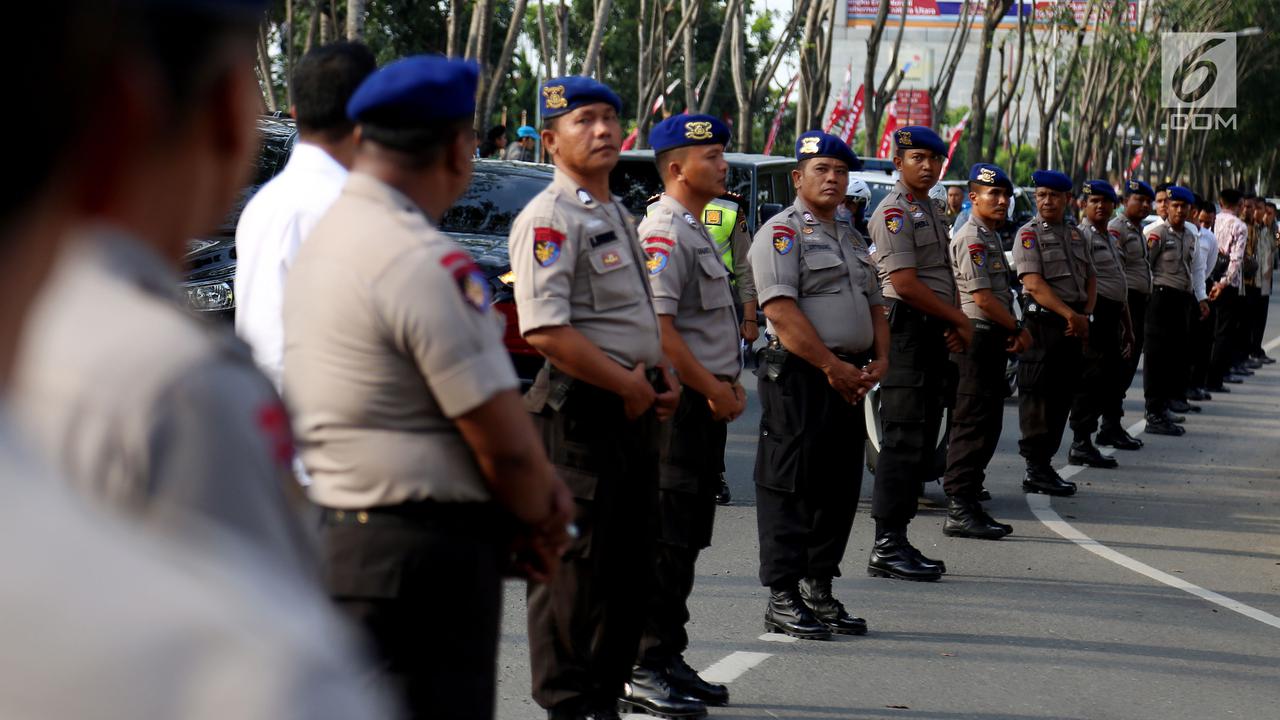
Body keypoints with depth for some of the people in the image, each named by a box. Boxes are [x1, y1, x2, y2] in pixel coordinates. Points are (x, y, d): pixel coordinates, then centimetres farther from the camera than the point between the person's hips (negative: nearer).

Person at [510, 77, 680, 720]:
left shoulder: (617, 214, 18)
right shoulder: (549, 219, -12)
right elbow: (545, 330, -22)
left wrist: (661, 376, 9)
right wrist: (628, 384, -16)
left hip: (634, 408, 10)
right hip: (580, 410, -10)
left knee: (631, 566, 13)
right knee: (574, 567, -5)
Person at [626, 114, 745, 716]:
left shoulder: (696, 232, 19)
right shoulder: (663, 232, -13)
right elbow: (657, 325, -22)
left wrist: (731, 383, 13)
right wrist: (711, 389, -17)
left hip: (708, 403, 10)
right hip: (679, 403, -10)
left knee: (687, 538, 13)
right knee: (665, 539, -8)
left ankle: (668, 661, 20)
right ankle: (644, 670, -5)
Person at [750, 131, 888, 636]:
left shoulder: (852, 239, 22)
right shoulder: (782, 232, -6)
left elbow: (874, 305, 23)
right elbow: (781, 311, -16)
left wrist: (878, 361, 4)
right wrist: (832, 367, -17)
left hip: (849, 381, 8)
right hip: (799, 377, -8)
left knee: (839, 491, 10)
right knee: (790, 489, -6)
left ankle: (819, 590, 18)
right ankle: (782, 600, -5)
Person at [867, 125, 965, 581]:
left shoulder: (932, 213, 20)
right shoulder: (894, 212, -10)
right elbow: (905, 283, -18)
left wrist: (955, 325, 6)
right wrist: (959, 319, -10)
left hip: (936, 334, 10)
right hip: (907, 331, -10)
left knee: (923, 441, 9)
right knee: (904, 440, -11)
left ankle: (897, 542, 14)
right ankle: (887, 547, -10)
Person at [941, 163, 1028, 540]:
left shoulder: (991, 236, 19)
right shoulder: (971, 238, -12)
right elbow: (982, 297, -18)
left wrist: (1012, 333, 10)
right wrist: (1018, 329, -8)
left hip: (994, 339, 10)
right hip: (977, 336, -10)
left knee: (987, 424, 11)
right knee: (973, 423, -11)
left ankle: (968, 502, 15)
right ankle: (959, 511, -11)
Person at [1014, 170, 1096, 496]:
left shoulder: (1075, 234, 17)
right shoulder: (1029, 234, -4)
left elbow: (1090, 277, 19)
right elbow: (1034, 283, -14)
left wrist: (1085, 314, 1)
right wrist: (1070, 315, -18)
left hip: (1074, 325, 7)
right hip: (1043, 322, -7)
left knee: (1062, 397, 9)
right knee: (1038, 398, -6)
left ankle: (1045, 463, 16)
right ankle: (1036, 470, -4)